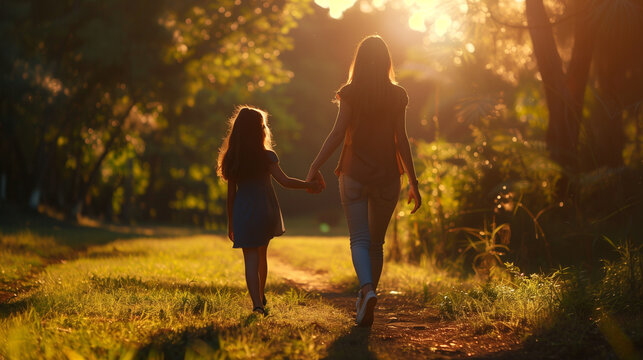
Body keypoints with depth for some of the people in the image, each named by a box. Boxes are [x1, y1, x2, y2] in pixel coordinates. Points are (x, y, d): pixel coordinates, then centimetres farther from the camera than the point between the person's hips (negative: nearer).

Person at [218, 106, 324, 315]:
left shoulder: (233, 159, 0)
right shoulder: (267, 156, -7)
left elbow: (231, 193, 3)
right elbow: (284, 181, -15)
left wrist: (231, 222, 10)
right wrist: (309, 185, -5)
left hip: (243, 215, 0)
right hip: (266, 212, 0)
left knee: (251, 259, -3)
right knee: (261, 255, 20)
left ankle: (257, 304, -18)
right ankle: (260, 296, 37)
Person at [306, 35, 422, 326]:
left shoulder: (351, 92, -2)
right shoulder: (397, 95, 2)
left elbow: (338, 133, -9)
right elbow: (401, 141, 0)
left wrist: (315, 167, -6)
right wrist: (413, 182, 5)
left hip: (354, 174, -2)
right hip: (387, 175, 2)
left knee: (360, 240, -2)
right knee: (376, 242, 13)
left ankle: (367, 290, -27)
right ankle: (366, 301, 17)